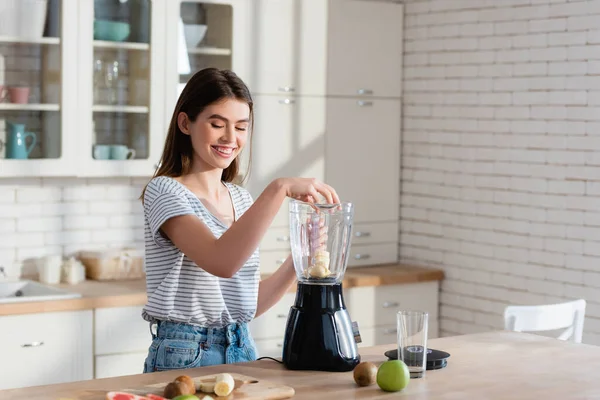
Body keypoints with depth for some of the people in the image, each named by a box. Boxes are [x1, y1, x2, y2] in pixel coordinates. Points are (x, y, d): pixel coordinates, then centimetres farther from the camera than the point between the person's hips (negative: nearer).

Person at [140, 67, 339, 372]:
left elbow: (249, 304, 12)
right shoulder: (164, 192, -11)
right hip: (184, 357, -6)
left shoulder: (242, 199, 10)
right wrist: (279, 189, -33)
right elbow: (222, 262, -31)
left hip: (243, 350, 6)